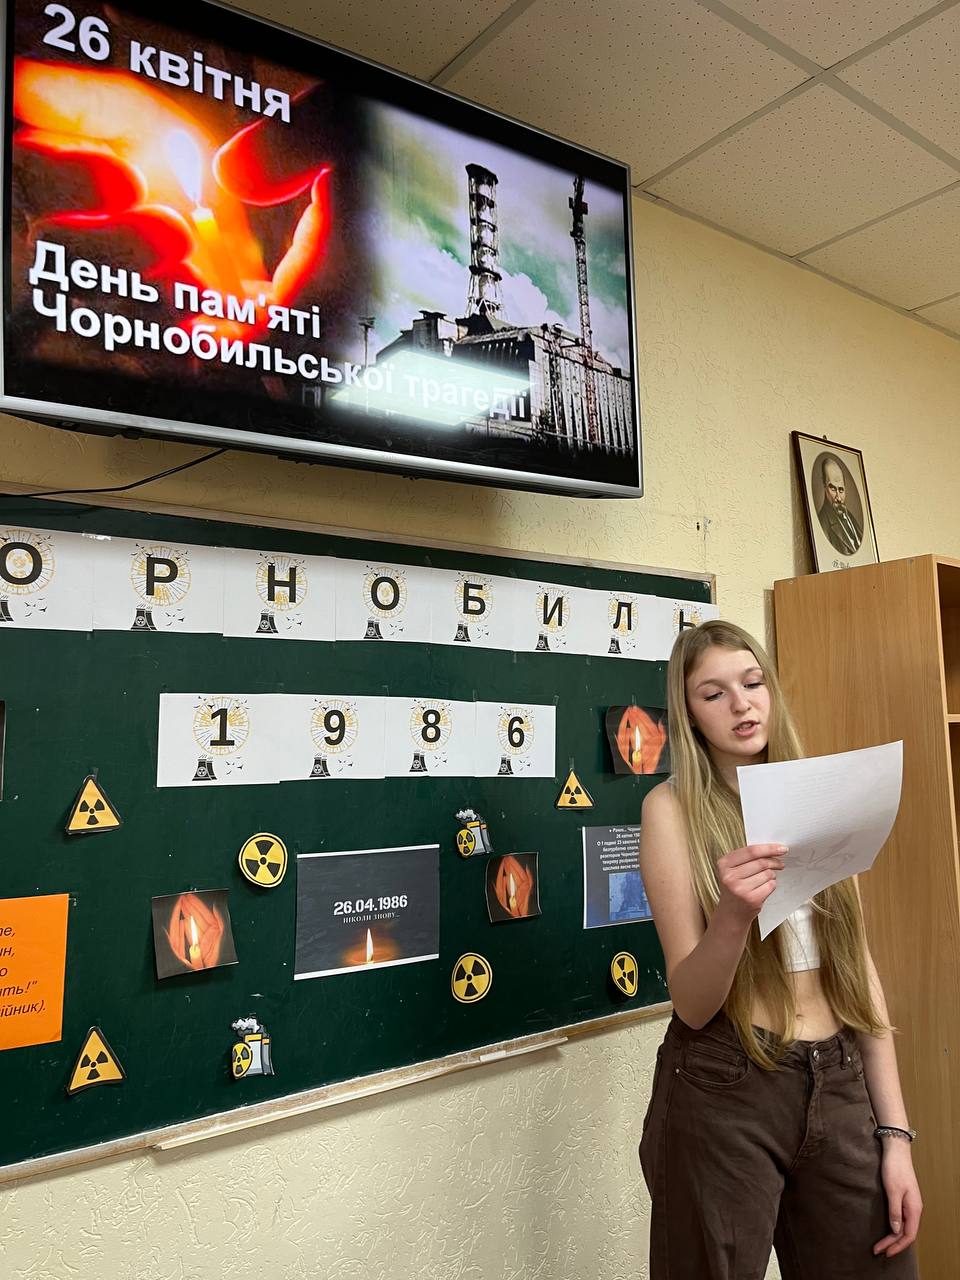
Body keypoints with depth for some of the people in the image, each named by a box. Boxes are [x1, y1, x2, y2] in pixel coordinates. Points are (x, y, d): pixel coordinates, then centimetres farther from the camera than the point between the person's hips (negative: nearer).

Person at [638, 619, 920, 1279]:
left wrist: (895, 1133, 5)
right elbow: (692, 1005, -12)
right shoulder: (673, 807, -9)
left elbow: (859, 968, 7)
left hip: (841, 1087, 4)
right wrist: (733, 912, -31)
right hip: (725, 1091, -4)